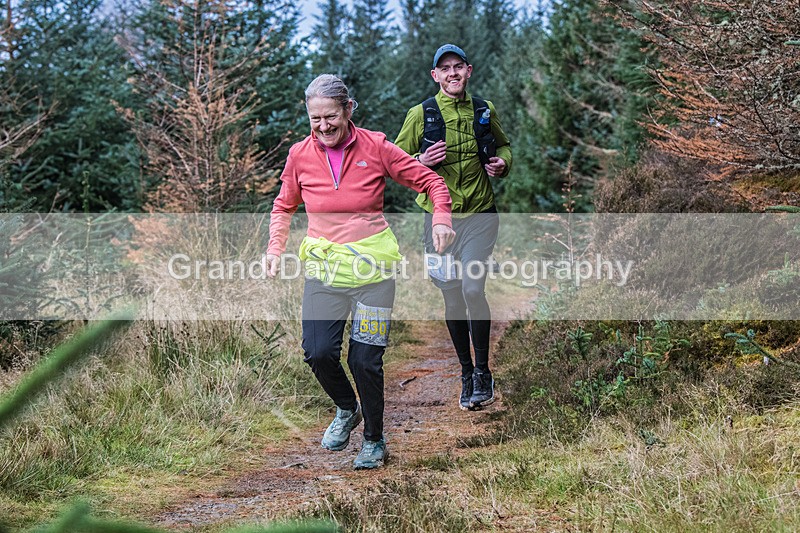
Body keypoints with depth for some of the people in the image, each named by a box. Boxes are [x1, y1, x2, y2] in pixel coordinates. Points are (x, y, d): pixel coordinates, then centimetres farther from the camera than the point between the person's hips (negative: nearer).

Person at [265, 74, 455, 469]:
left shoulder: (375, 148, -7)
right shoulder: (300, 155, 0)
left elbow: (431, 182, 0)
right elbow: (284, 206, 17)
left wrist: (441, 219, -18)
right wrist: (275, 249, 2)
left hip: (373, 267, -2)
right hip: (323, 268, 2)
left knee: (365, 359, -5)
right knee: (318, 352, -11)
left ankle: (374, 440, 19)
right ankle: (346, 410, 22)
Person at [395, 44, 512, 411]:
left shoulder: (485, 111, 6)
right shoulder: (421, 115, 0)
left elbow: (503, 146, 22)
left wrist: (502, 162, 0)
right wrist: (422, 161, -16)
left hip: (480, 216, 0)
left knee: (473, 289, -16)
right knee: (452, 298, 7)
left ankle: (483, 372, -1)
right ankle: (466, 374, 22)